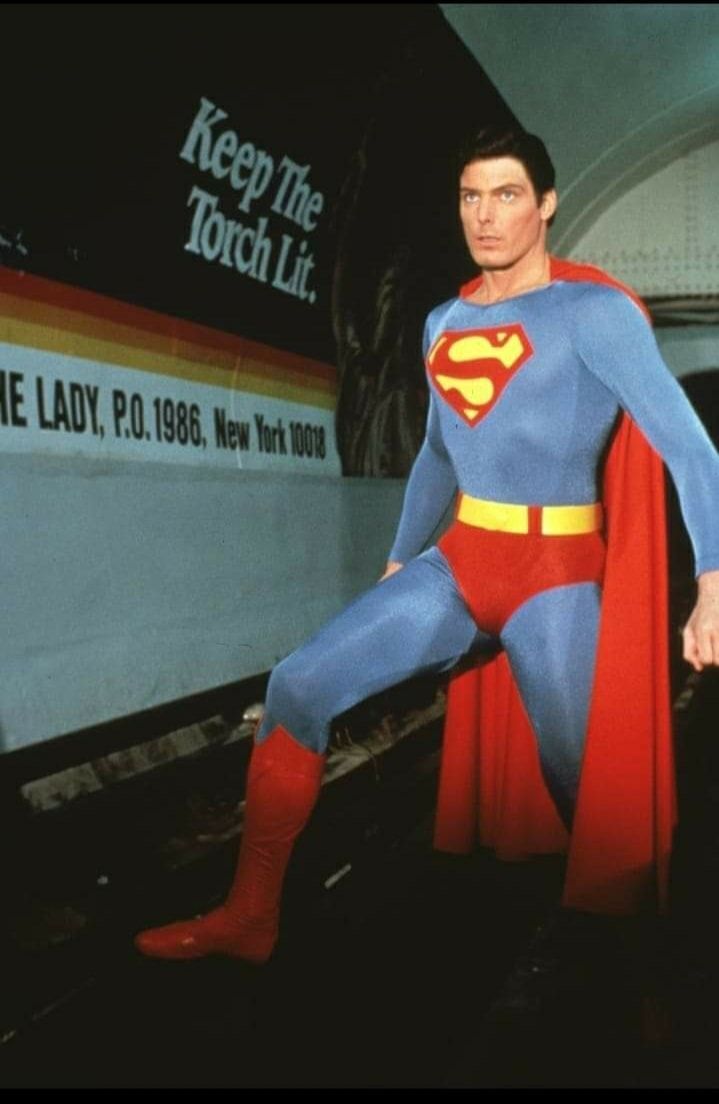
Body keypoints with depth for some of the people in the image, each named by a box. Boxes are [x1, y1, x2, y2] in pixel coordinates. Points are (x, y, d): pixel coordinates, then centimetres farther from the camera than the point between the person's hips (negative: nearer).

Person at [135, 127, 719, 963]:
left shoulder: (592, 311, -8)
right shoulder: (444, 322, 12)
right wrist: (398, 562, 26)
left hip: (555, 575, -5)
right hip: (458, 562, 6)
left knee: (580, 787, -1)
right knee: (298, 686, -7)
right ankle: (249, 917, 2)